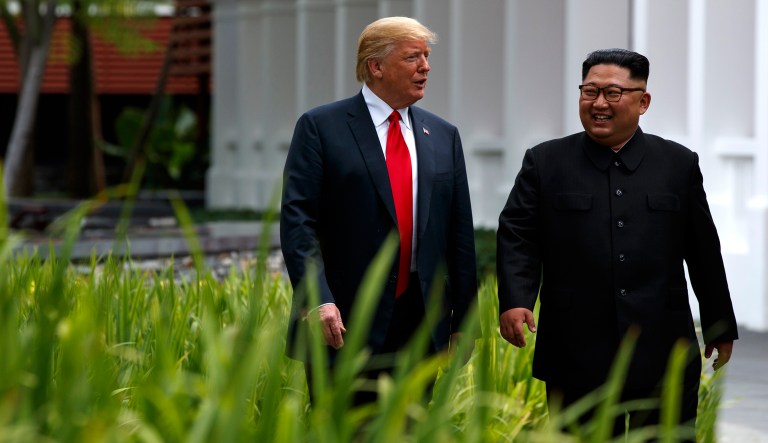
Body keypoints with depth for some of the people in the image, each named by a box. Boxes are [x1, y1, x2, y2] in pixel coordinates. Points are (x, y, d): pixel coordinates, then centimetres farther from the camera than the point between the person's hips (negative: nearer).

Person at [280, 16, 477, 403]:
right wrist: (317, 300, -20)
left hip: (421, 323, 4)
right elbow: (297, 220, -8)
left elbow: (460, 232, 14)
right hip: (345, 321, -4)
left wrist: (463, 319, 11)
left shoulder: (443, 136, 14)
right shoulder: (320, 127, -1)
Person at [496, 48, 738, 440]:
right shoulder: (545, 163, 6)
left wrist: (720, 327, 15)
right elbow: (517, 237, -1)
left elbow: (703, 251, 12)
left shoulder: (679, 164, 9)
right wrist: (514, 301, -18)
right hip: (578, 359, -1)